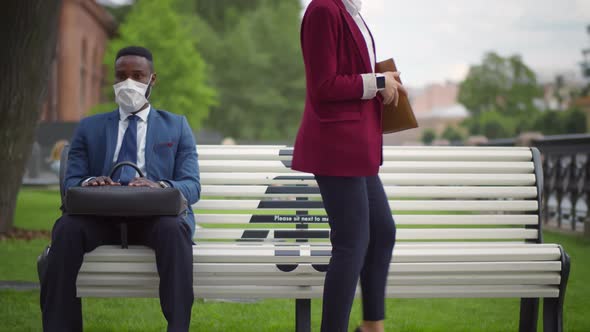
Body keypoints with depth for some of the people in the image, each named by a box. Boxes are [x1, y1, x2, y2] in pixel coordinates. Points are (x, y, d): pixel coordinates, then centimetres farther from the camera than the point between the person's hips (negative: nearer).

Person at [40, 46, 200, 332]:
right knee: (66, 228, -33)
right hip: (102, 215, 1)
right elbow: (71, 182, 12)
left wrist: (160, 186, -19)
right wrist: (88, 183, -15)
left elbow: (192, 185, 6)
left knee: (175, 229, -37)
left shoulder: (176, 126, 18)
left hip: (156, 215, -1)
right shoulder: (89, 127, 21)